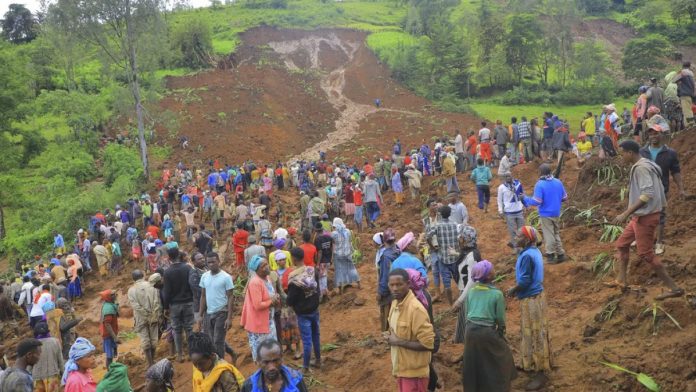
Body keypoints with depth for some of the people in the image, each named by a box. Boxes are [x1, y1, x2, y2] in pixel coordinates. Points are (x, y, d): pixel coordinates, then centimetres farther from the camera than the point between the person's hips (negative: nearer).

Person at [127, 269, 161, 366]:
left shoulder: (131, 290, -4)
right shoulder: (152, 286, -2)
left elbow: (135, 306, -13)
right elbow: (157, 302, -7)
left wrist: (146, 315, -9)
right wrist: (158, 315, -2)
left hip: (141, 319, -1)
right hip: (154, 317, 1)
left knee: (145, 341, 4)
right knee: (153, 339, 13)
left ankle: (150, 364, 0)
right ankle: (152, 360, 25)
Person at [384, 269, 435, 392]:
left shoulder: (416, 309, -24)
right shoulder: (395, 303, 3)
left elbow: (428, 344, -25)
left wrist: (398, 341, -21)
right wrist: (391, 338, -2)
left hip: (413, 372, -8)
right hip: (401, 369, 8)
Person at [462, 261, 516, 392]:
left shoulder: (471, 291, 1)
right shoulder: (497, 294, -13)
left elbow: (467, 313, 9)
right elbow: (500, 319, -6)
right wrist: (501, 332, 12)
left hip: (470, 331, 5)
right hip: (487, 332, -5)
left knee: (474, 362, 20)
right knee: (502, 358, 17)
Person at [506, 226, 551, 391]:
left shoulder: (527, 256, -24)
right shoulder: (534, 251, 6)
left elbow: (525, 281, -23)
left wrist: (512, 290, -7)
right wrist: (517, 287, 13)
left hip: (531, 299, -10)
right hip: (536, 295, 10)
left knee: (535, 334, -1)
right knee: (534, 333, 19)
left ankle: (540, 374, 7)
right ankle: (536, 366, 32)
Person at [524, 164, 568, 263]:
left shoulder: (540, 184, -18)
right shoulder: (558, 182, 0)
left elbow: (536, 202, -22)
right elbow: (564, 197, 7)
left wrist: (525, 198, -7)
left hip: (546, 214, -5)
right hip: (556, 213, 5)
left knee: (549, 235, 4)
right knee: (557, 234, 19)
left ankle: (551, 256, 10)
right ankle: (560, 254, 22)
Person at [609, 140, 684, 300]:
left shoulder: (641, 168, -19)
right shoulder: (646, 165, 12)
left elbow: (648, 194, -28)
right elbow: (659, 190, 16)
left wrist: (626, 213, -28)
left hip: (645, 216, -11)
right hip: (642, 215, 11)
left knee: (646, 253, -6)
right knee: (622, 244, 17)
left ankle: (674, 288, -1)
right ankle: (621, 280, 22)